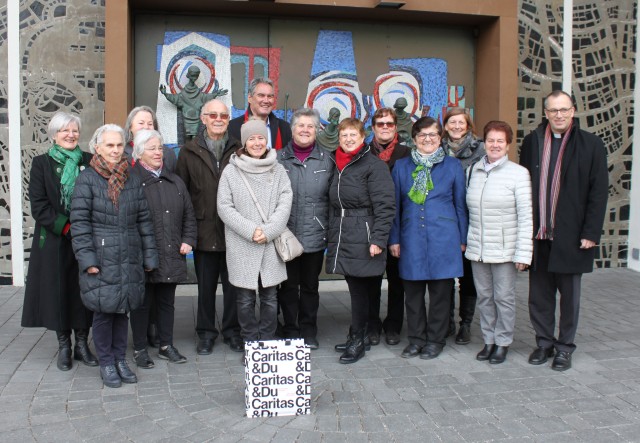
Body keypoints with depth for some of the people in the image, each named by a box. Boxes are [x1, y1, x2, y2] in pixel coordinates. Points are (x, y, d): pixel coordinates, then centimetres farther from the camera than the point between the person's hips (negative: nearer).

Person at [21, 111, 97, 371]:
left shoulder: (88, 162, 6)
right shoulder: (41, 163, 3)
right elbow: (38, 205, -4)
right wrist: (65, 227, -14)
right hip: (54, 242, -1)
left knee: (83, 290, 5)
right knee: (57, 291, 5)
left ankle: (82, 344, 18)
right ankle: (64, 346, 18)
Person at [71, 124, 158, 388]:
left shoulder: (132, 180, 10)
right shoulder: (87, 179, -3)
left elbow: (144, 219, 10)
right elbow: (79, 221, -7)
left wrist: (149, 255, 7)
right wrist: (86, 258, -13)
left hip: (129, 258, 4)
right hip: (101, 258, -4)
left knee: (122, 309, 12)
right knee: (103, 311, 3)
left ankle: (120, 359, 26)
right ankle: (106, 363, 18)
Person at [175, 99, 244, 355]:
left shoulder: (238, 151, 5)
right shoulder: (189, 152, 4)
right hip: (204, 233, 0)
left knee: (233, 285, 9)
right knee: (205, 287, 10)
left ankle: (232, 331, 25)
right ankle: (206, 333, 25)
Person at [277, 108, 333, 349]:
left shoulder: (326, 160, 4)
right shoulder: (279, 159, 2)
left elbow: (333, 197, 6)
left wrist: (330, 229, 2)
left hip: (315, 236, 1)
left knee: (310, 285, 12)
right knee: (289, 286, 8)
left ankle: (308, 331, 26)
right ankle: (290, 331, 22)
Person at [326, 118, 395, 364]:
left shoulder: (374, 166, -6)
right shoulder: (337, 165, 16)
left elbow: (384, 206, -12)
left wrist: (378, 240, -17)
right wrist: (332, 236, 18)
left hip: (362, 239, -6)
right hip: (341, 238, 6)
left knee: (360, 290, -1)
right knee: (356, 289, 12)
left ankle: (357, 342, 10)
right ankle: (356, 338, 23)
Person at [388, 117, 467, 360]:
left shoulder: (453, 165, 5)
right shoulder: (402, 166, 8)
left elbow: (460, 205, 7)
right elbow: (395, 205, 9)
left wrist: (462, 239, 4)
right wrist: (394, 239, 4)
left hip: (443, 238, -1)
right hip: (411, 238, 2)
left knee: (440, 292, 5)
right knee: (413, 292, 8)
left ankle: (435, 339, 19)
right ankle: (416, 338, 22)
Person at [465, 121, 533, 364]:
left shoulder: (518, 173, -7)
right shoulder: (473, 171, 7)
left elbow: (526, 216, -9)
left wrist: (523, 252, -13)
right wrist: (464, 240, 7)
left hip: (504, 249, -4)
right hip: (477, 248, 4)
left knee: (504, 297, 5)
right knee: (484, 296, 12)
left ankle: (503, 342, 20)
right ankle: (489, 340, 26)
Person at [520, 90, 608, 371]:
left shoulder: (590, 144, -2)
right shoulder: (532, 142, 6)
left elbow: (599, 192, -3)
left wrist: (591, 233, -9)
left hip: (570, 236, -2)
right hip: (537, 235, 2)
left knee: (569, 294, 9)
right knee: (539, 294, 10)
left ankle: (565, 347, 24)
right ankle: (544, 342, 26)